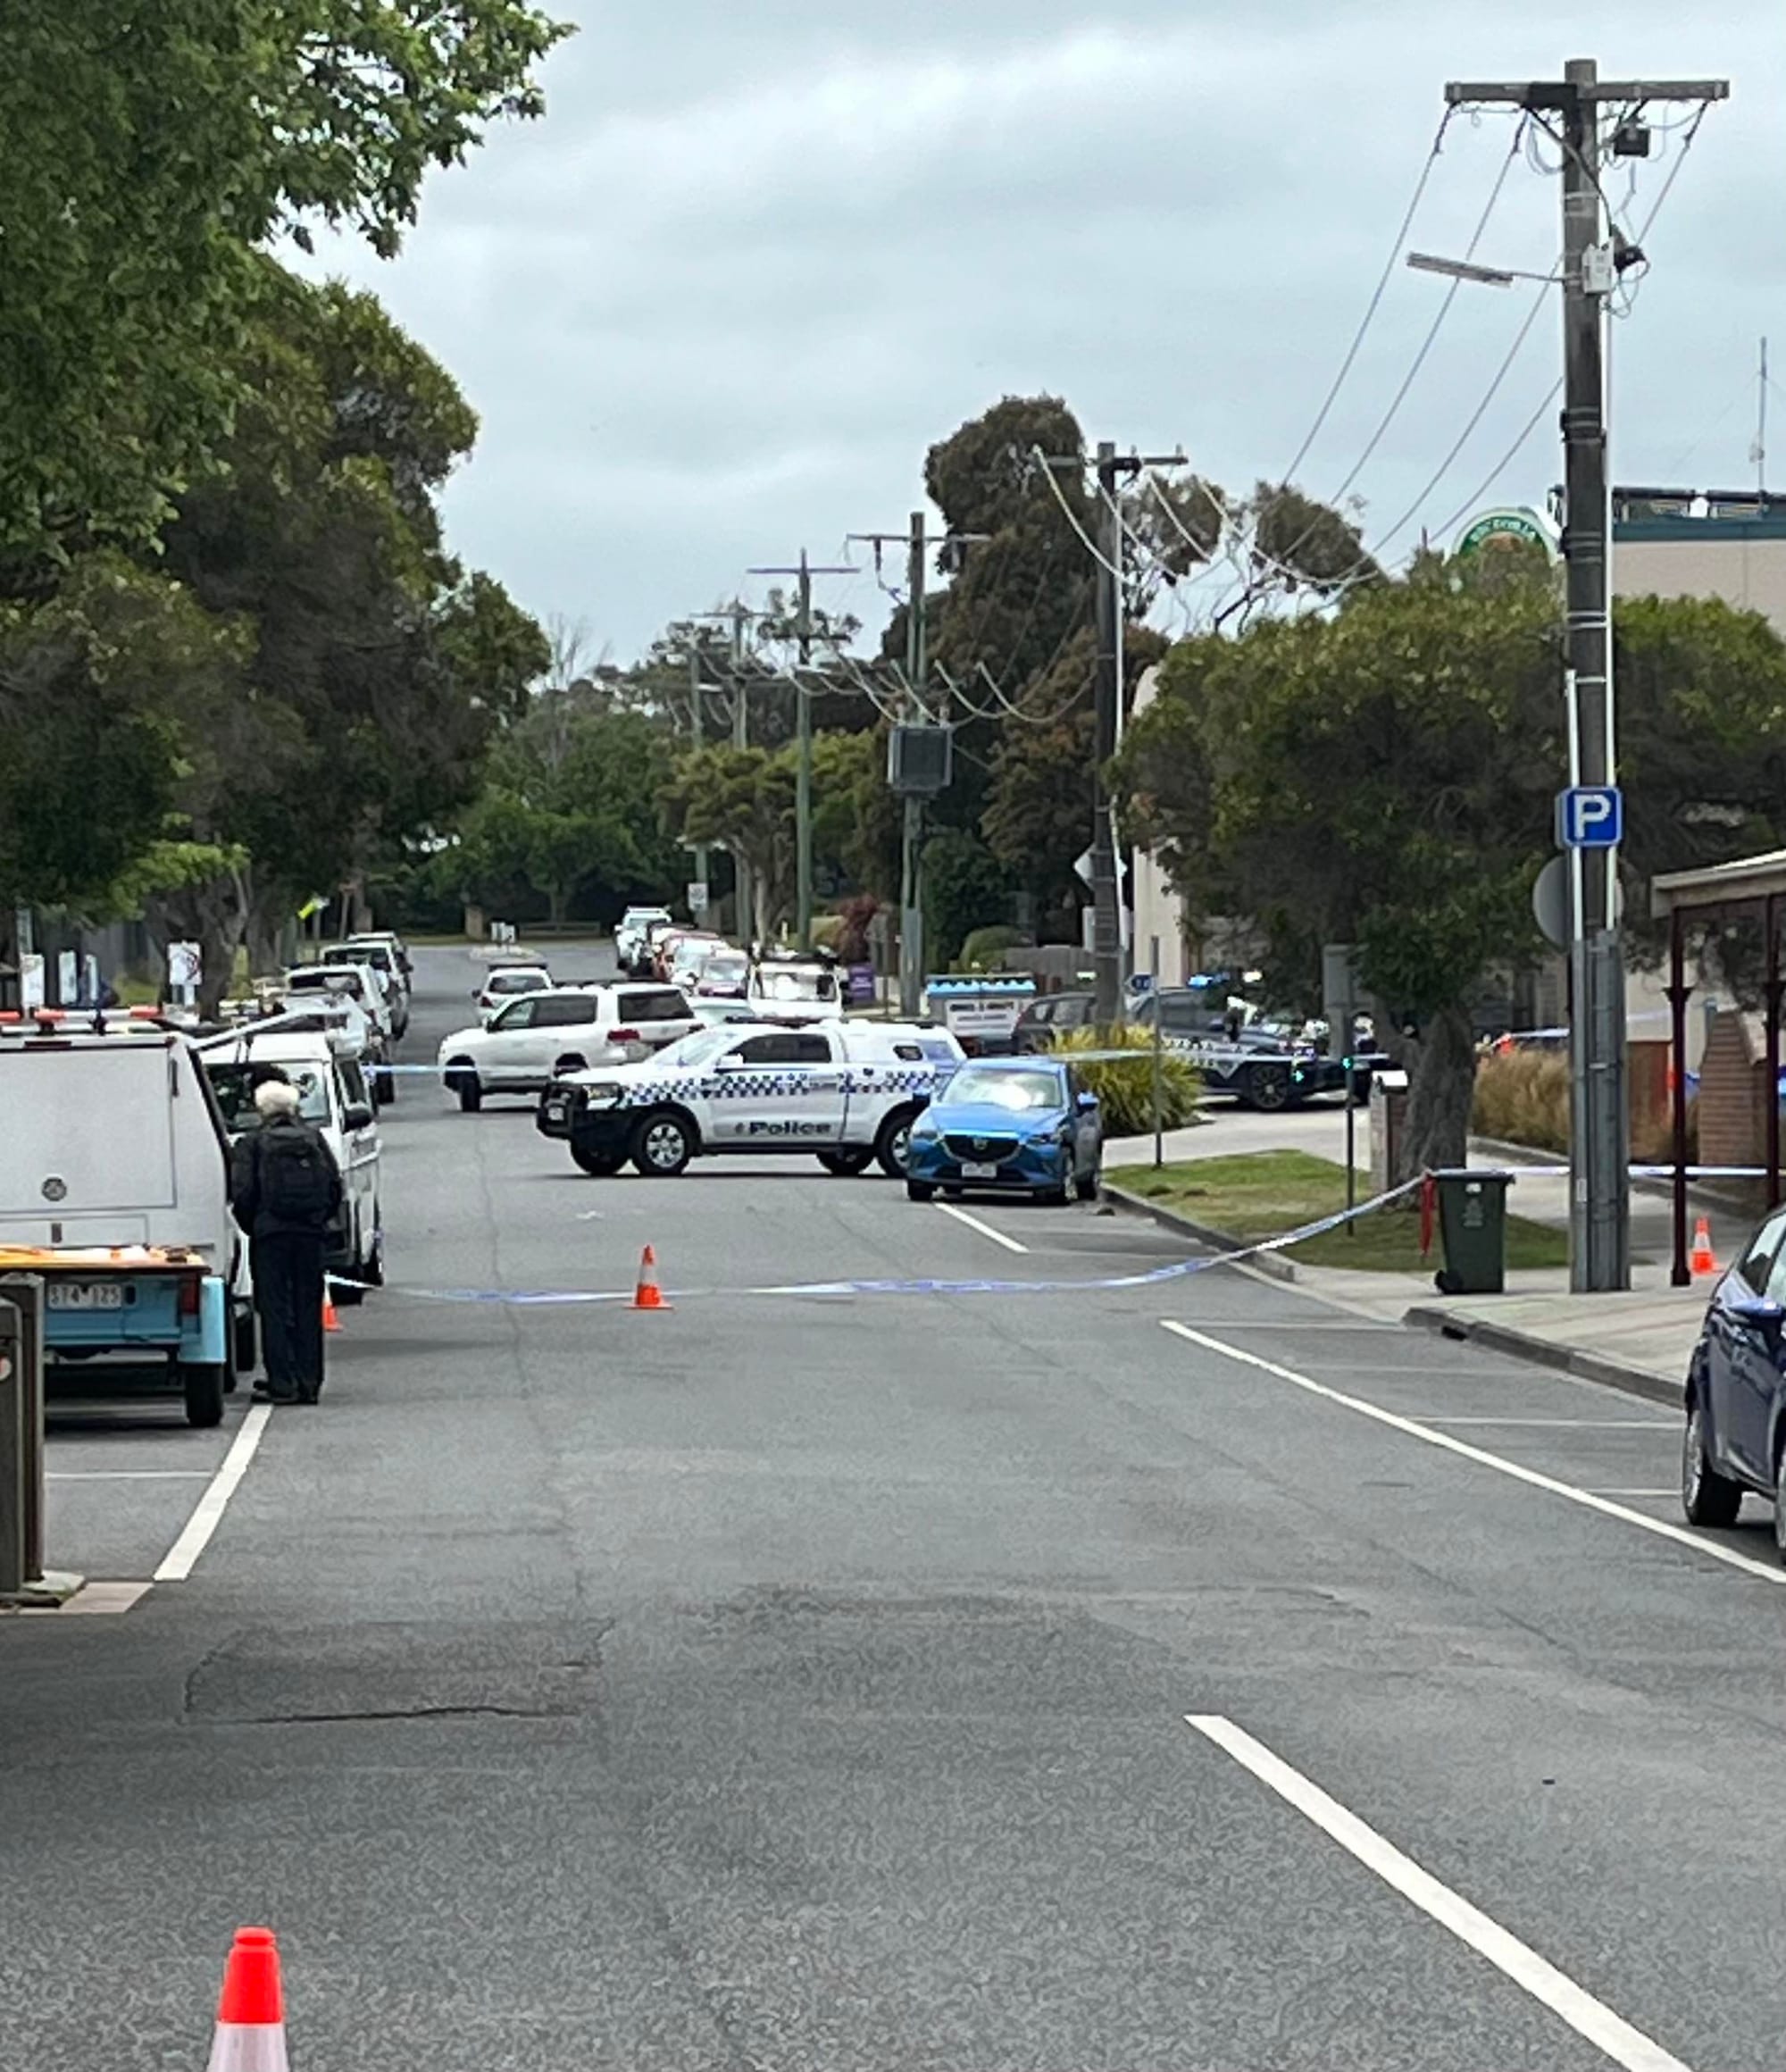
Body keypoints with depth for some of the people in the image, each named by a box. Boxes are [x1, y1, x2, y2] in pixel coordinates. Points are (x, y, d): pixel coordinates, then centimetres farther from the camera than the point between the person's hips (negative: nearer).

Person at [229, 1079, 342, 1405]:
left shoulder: (252, 1144, -2)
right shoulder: (314, 1139, 7)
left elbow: (242, 1193, -7)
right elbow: (335, 1185, 5)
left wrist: (252, 1227, 7)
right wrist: (321, 1218, 13)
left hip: (271, 1234, -3)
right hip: (311, 1233, 3)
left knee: (275, 1308, 1)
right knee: (308, 1308, 9)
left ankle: (282, 1383, -4)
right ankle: (309, 1383, 8)